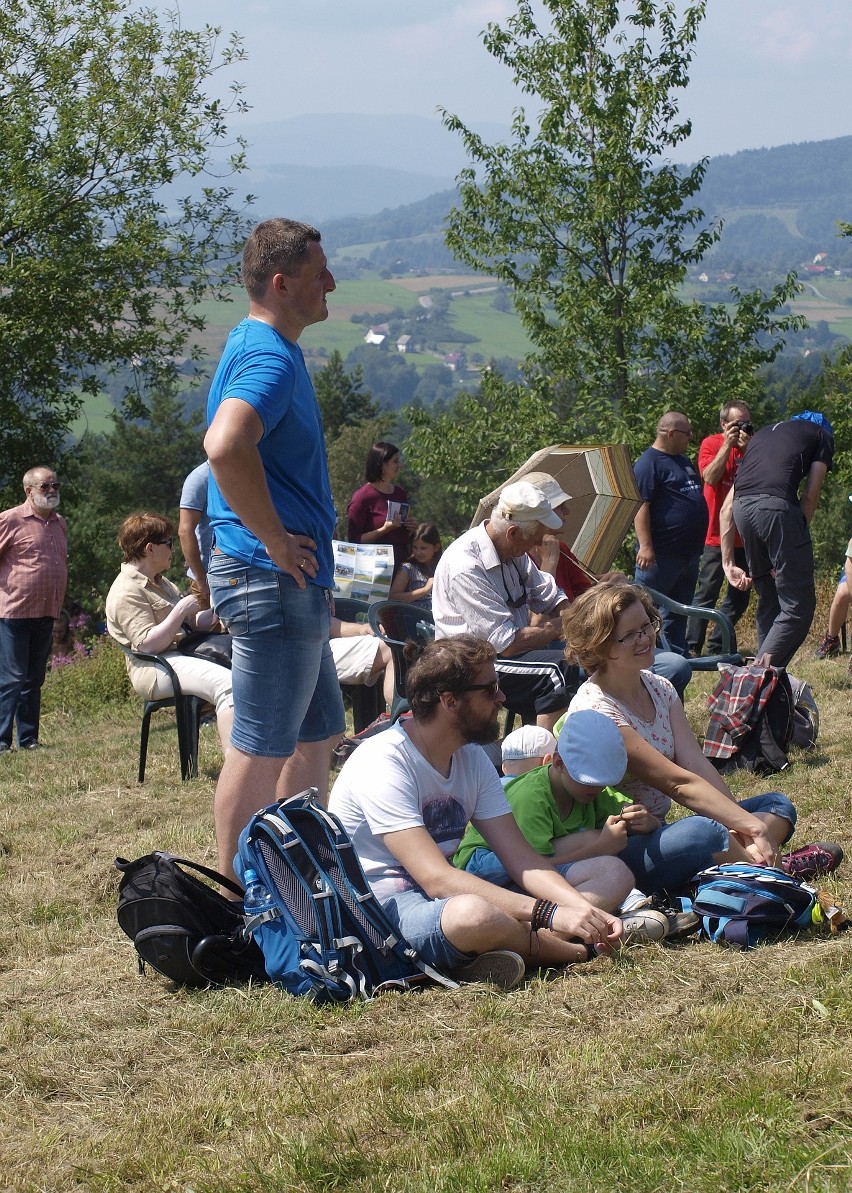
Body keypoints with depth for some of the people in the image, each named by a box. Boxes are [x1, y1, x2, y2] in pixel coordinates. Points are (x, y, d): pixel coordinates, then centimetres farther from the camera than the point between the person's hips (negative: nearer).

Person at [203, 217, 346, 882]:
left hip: (294, 584, 11)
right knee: (261, 747, -4)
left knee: (319, 732, 18)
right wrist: (277, 544, -25)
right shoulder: (269, 357, -17)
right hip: (273, 578, -11)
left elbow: (234, 447, 29)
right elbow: (226, 447, -36)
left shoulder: (264, 349, 17)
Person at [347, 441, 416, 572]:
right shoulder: (363, 496, -5)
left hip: (401, 565, 6)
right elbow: (354, 540, -9)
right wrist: (384, 529, -17)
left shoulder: (400, 493, 15)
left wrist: (410, 528, 7)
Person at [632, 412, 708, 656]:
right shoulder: (649, 463, -12)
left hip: (688, 552, 9)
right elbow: (640, 506, -18)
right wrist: (645, 545, -25)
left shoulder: (683, 461, 17)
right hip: (662, 554, -9)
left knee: (678, 614, 14)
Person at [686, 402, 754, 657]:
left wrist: (748, 448, -16)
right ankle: (692, 647, -1)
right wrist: (728, 445, -17)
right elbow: (710, 477, -18)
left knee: (740, 596, 7)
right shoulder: (711, 444, -1)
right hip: (717, 534, -5)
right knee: (707, 593, -6)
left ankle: (717, 646, 16)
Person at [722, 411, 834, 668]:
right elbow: (810, 496, 9)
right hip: (778, 506, -6)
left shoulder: (762, 434, 35)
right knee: (798, 607, 0)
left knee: (768, 600, 20)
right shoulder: (821, 435, 23)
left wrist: (728, 564, 27)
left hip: (742, 508, 6)